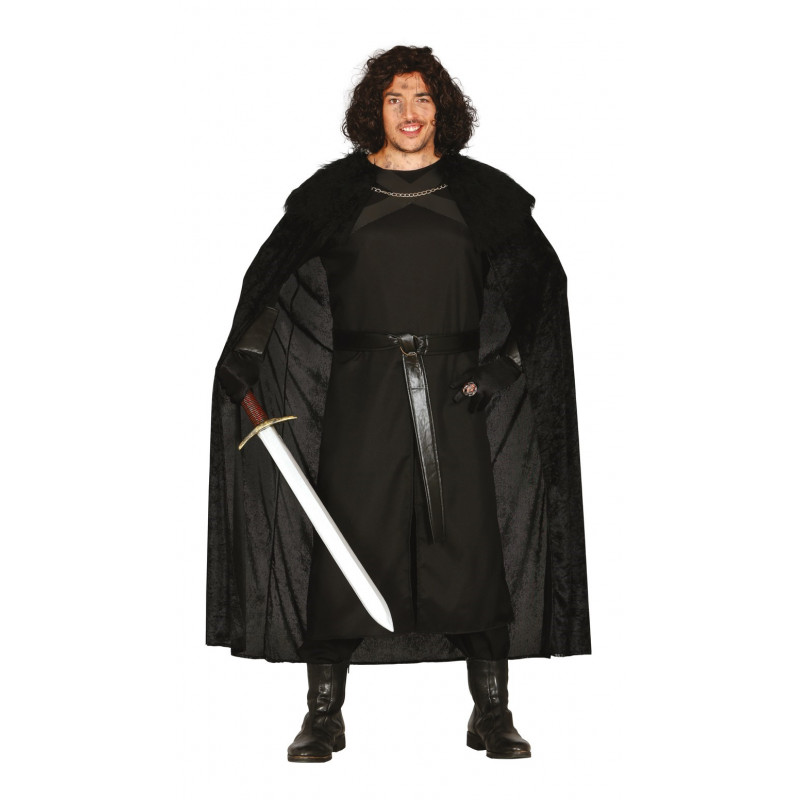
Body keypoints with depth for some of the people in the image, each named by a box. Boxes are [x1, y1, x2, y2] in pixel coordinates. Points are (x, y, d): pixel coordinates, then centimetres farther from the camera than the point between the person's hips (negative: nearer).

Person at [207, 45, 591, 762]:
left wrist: (508, 355, 0)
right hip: (361, 390, 0)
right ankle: (324, 713, 5)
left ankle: (492, 712, 6)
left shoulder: (477, 190, 9)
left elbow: (541, 274, 12)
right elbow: (271, 271, 10)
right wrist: (243, 349, -3)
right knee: (345, 536, -4)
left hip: (454, 387, 1)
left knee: (471, 540, -3)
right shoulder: (338, 189, 8)